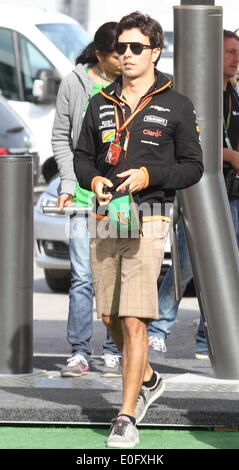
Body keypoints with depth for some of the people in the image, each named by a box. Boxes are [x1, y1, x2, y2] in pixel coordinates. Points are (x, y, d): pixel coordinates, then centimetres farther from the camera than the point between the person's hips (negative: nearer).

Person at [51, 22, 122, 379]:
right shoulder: (75, 84, 2)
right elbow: (61, 138, 7)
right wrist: (68, 184, -2)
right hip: (84, 193, 0)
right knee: (82, 276, -4)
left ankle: (114, 352, 7)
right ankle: (79, 353, 1)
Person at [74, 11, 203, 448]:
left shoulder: (177, 107, 1)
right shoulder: (102, 103, 13)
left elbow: (193, 166, 1)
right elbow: (82, 156, 19)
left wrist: (149, 175, -15)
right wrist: (93, 179, -3)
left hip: (148, 218, -5)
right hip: (104, 216, 5)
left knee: (133, 319, -14)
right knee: (110, 317, 11)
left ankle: (126, 419, -13)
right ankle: (147, 379, 37)